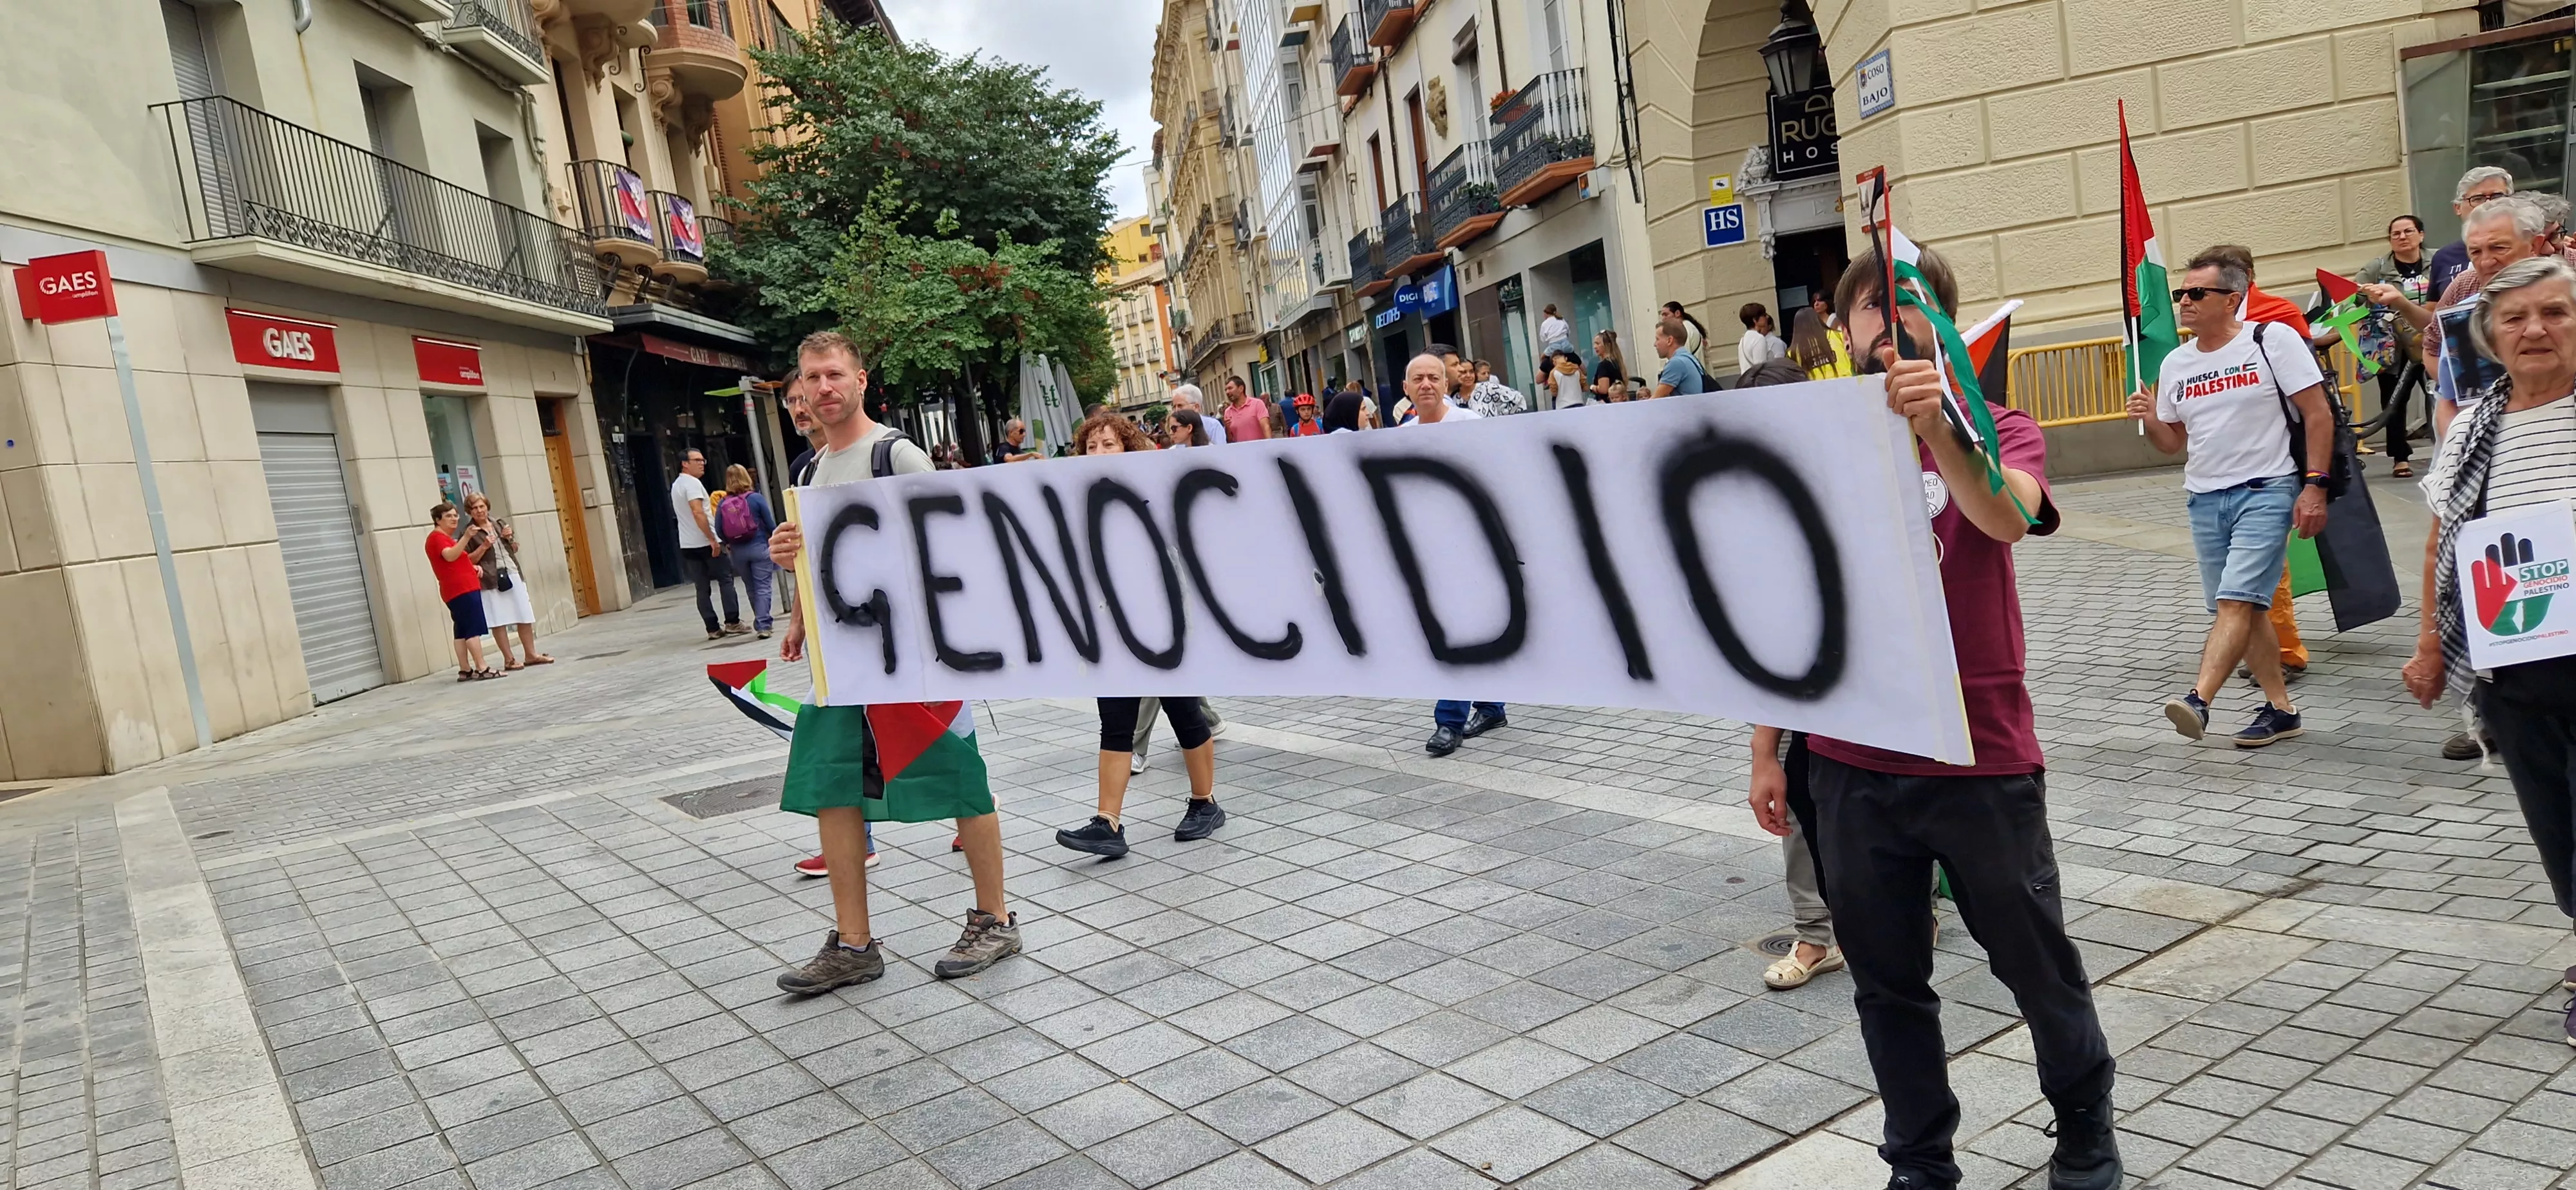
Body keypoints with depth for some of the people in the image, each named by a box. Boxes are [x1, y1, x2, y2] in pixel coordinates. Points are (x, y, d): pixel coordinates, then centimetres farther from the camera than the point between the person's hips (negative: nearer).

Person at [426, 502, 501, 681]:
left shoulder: (447, 538, 24)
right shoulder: (437, 537, -7)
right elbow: (450, 556, -27)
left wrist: (473, 566, 11)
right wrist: (467, 537, -40)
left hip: (464, 589, 10)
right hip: (461, 589, -10)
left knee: (462, 630, 6)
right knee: (474, 628, -14)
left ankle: (465, 671, 5)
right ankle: (481, 669, -18)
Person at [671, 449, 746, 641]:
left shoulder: (676, 485, 18)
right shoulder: (692, 483, -12)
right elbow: (698, 513, -23)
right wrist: (713, 540, -22)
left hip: (688, 545, 8)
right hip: (705, 543, -8)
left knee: (702, 588, 5)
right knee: (726, 580, 2)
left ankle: (713, 629, 4)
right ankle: (732, 623, 0)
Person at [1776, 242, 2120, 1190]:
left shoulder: (1994, 432, -1)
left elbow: (2007, 516, -25)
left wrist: (1935, 425, -42)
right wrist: (1768, 746, 7)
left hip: (1981, 756, -2)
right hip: (1848, 763, 2)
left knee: (2038, 966, 14)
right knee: (1887, 984, 13)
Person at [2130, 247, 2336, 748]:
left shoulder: (2273, 341, -6)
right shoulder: (2175, 364, 9)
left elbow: (2319, 415, -6)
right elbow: (2173, 442, 16)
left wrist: (2315, 485, -14)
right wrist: (2150, 421, -6)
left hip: (2266, 491, -6)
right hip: (2205, 499, 6)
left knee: (2236, 600, -16)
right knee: (2244, 609, 10)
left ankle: (2198, 700, -26)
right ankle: (2280, 709, 20)